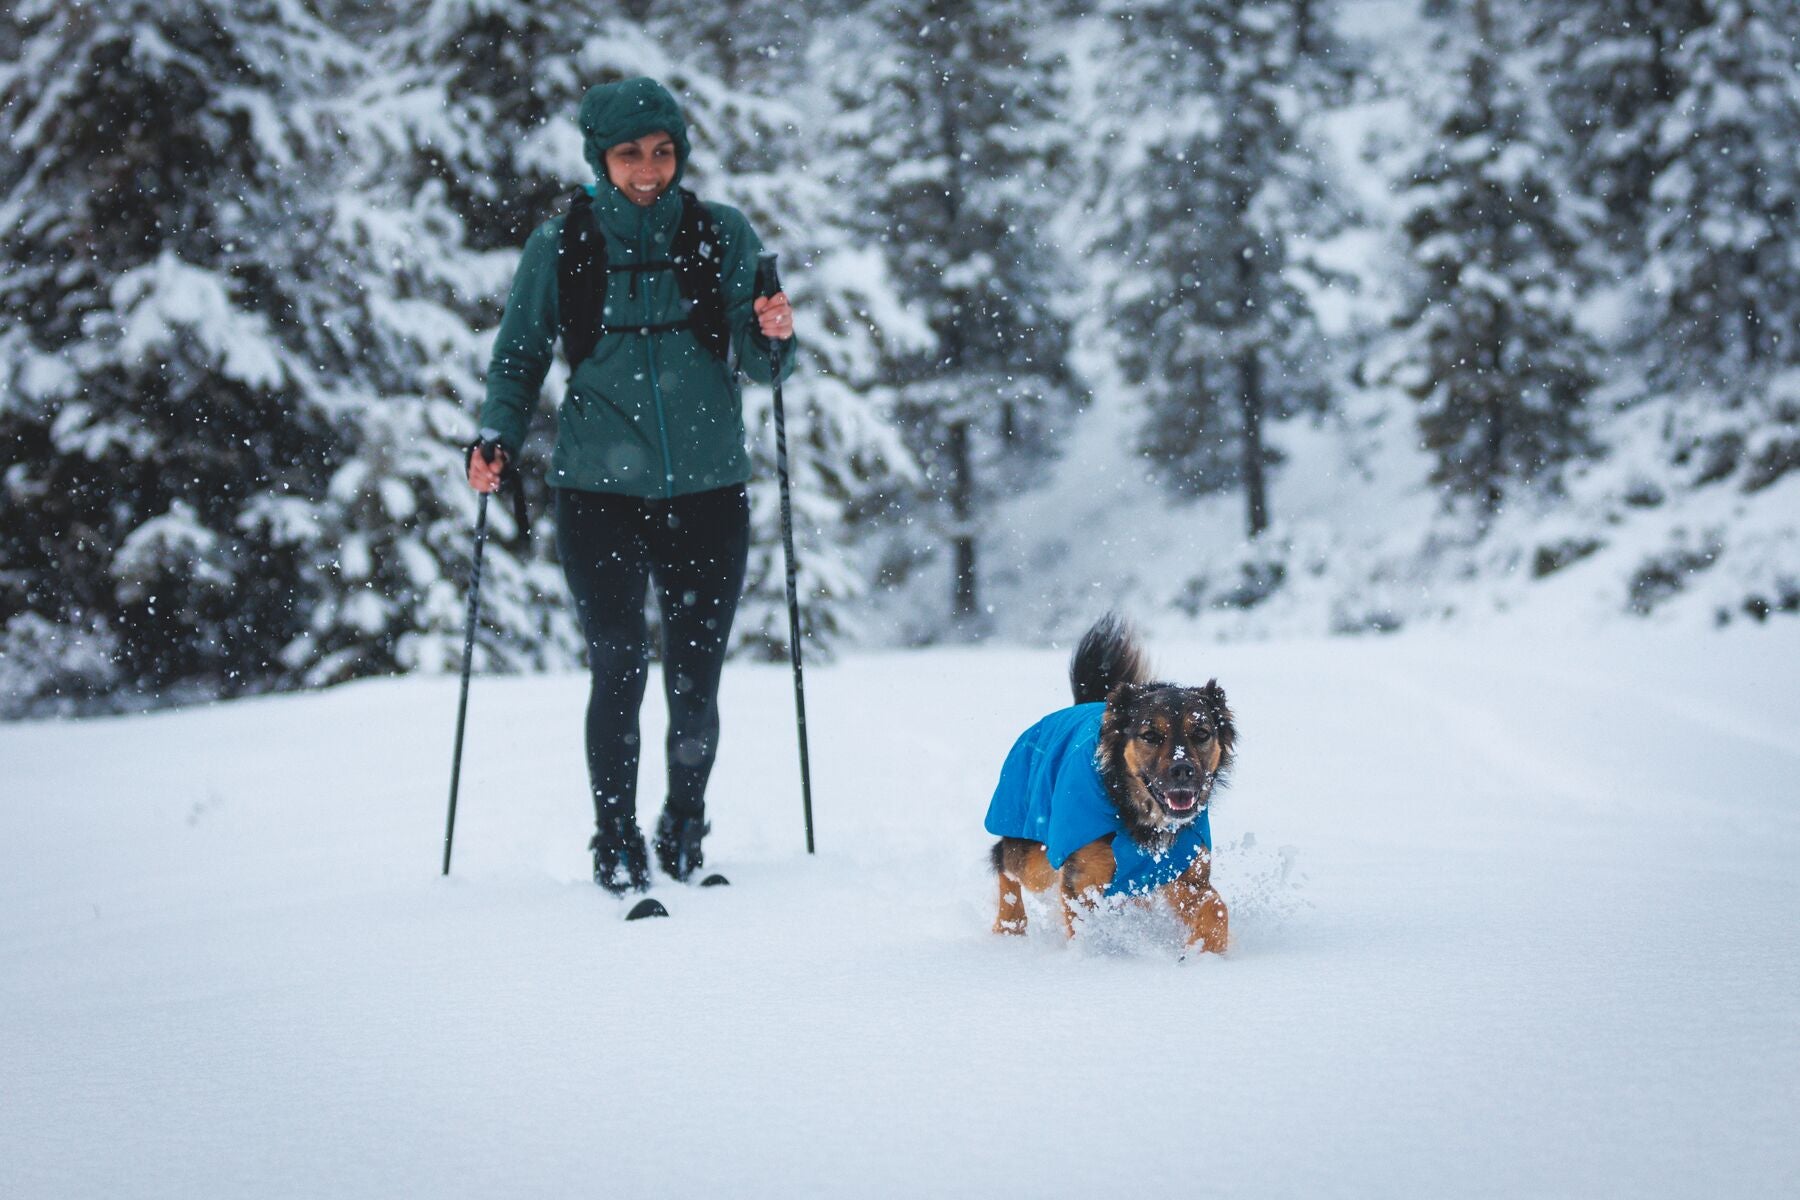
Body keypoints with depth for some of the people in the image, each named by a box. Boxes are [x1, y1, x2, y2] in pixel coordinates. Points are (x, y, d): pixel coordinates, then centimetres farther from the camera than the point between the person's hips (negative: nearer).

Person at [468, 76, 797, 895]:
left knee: (694, 683, 3)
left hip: (707, 491, 1)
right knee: (619, 669, -8)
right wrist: (498, 439, -6)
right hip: (599, 489, -1)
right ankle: (616, 849, 6)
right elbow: (519, 357, 10)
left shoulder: (723, 237, 2)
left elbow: (759, 364, 1)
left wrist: (773, 337, -21)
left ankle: (685, 841, 23)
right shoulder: (560, 245, 2)